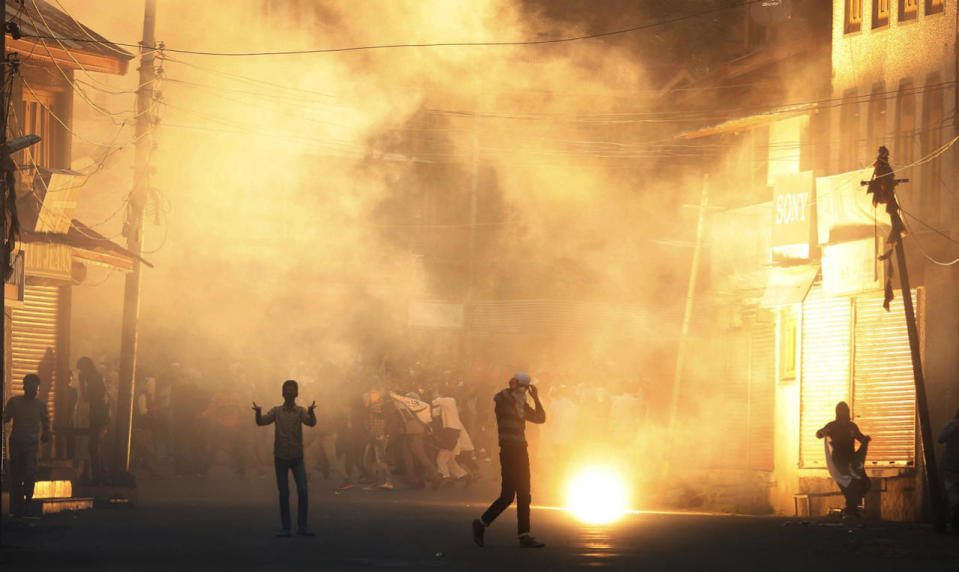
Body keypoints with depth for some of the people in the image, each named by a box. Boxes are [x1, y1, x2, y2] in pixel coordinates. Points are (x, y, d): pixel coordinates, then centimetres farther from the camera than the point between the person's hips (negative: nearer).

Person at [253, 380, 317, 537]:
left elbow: (311, 423, -17)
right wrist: (258, 412, -29)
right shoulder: (276, 411, 4)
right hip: (280, 458, 1)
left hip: (297, 458, -1)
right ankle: (285, 528, 9)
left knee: (303, 491, -10)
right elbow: (261, 422, -7)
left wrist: (311, 411, -39)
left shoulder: (301, 411, 0)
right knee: (284, 494, 3)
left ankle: (302, 526, -1)